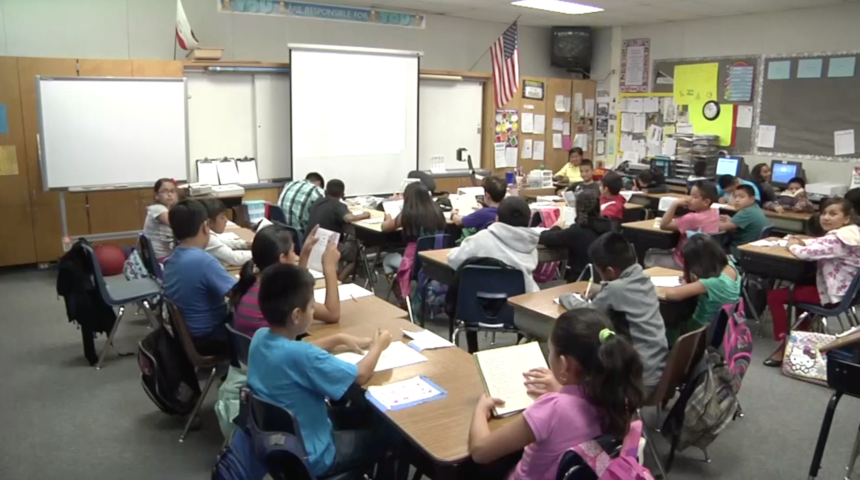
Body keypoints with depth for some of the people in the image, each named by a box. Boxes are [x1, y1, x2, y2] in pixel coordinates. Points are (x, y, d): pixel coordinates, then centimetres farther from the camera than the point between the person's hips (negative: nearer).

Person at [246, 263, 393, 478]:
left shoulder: (260, 337, -9)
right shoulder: (302, 356, -34)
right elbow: (361, 375, -21)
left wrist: (339, 339, 5)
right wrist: (377, 346, -4)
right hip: (307, 458, -8)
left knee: (358, 414, 25)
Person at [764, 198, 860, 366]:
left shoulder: (838, 240, -27)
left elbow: (805, 253, -32)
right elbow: (821, 243, 17)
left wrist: (792, 246, -10)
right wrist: (801, 242, -3)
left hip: (833, 295, -10)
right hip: (844, 289, 10)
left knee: (774, 296, -8)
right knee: (800, 282, 34)